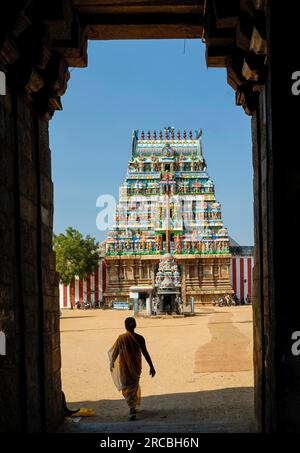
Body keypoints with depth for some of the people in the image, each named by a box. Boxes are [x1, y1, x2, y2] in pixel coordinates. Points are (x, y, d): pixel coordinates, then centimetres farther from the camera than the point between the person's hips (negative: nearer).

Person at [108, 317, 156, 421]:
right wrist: (151, 367, -1)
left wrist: (112, 363, 14)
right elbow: (145, 353, -8)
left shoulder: (121, 338, -12)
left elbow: (115, 352, -3)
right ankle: (134, 406, 31)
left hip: (125, 367, -2)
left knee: (127, 388, 5)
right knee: (135, 385, 20)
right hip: (136, 366, 2)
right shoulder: (139, 338, -9)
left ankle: (132, 408, -10)